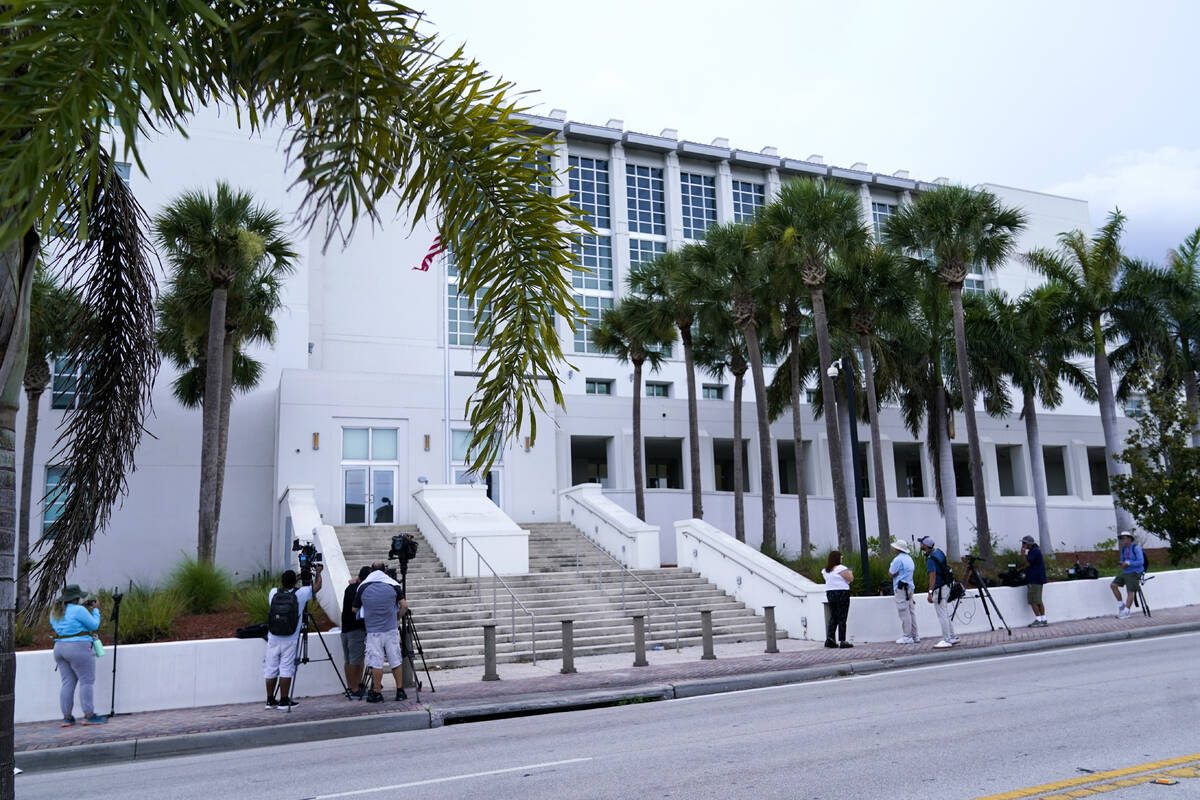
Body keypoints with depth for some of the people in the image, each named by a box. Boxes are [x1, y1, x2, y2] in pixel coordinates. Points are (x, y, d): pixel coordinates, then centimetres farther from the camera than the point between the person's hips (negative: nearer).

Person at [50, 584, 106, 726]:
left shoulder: (55, 612, 10)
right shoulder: (78, 610, -14)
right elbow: (94, 625, -7)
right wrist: (95, 610, 7)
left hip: (60, 649, 8)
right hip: (79, 650, -8)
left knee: (67, 683, 11)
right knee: (87, 681, -2)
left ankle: (67, 718, 10)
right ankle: (89, 716, -2)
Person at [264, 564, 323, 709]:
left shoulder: (273, 593, -1)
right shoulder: (300, 594, -8)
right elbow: (317, 586, 7)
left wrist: (284, 580, 31)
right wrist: (318, 572, 22)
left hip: (273, 640, 3)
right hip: (290, 641, -3)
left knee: (271, 670, 10)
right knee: (286, 670, 1)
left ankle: (270, 700, 17)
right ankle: (284, 700, 4)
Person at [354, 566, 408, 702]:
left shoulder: (363, 588, -1)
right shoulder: (393, 586, 1)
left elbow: (355, 610, 7)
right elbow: (404, 605, -1)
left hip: (373, 631, -1)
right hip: (391, 629, 1)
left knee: (376, 662, 3)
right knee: (396, 660, 7)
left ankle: (377, 693, 7)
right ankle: (400, 691, 10)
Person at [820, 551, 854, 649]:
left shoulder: (825, 570, 10)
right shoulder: (841, 568, -13)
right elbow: (850, 578, -13)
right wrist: (850, 572, 6)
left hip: (829, 593, 7)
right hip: (842, 593, -7)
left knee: (833, 617, 12)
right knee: (842, 618, -2)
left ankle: (829, 639, 5)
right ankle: (842, 641, -2)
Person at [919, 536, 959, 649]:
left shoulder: (930, 559, -21)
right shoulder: (939, 552, 6)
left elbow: (933, 577, -25)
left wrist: (930, 593, -25)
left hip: (939, 589, -10)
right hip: (946, 586, 10)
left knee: (942, 616, -4)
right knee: (947, 614, 16)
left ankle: (947, 640, -1)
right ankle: (952, 637, 22)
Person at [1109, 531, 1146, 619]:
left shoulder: (1136, 548, -13)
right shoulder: (1124, 549, 10)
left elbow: (1141, 562, -19)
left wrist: (1128, 563, -24)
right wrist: (1122, 564, -3)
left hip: (1134, 573, -8)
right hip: (1125, 572, 8)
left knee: (1130, 592, -9)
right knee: (1113, 585, -3)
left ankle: (1126, 612, -7)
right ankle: (1121, 604, 8)